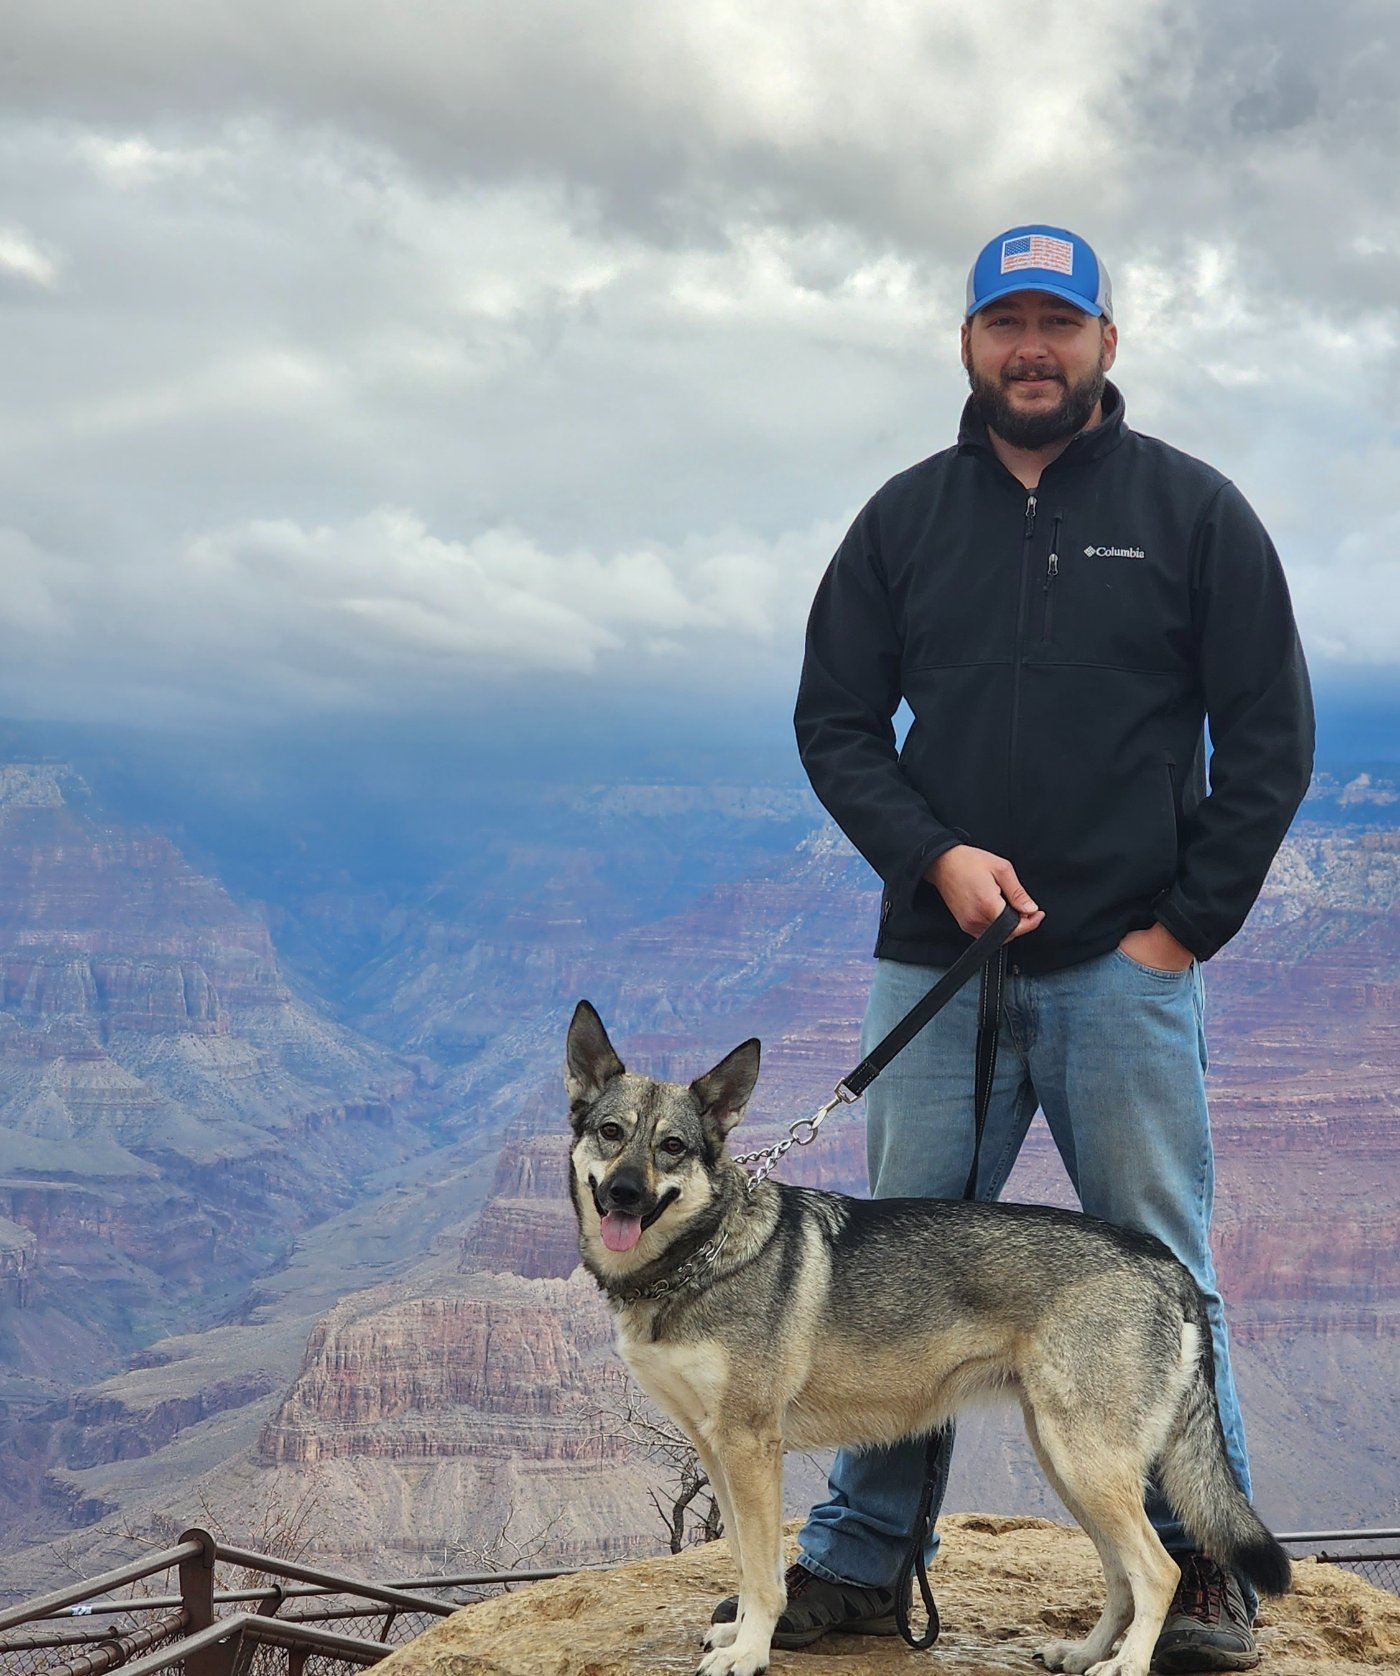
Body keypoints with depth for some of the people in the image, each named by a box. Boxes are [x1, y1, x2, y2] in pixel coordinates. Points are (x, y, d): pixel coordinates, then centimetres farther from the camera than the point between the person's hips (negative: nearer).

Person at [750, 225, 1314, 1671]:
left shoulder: (1192, 510, 3)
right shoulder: (905, 518, 9)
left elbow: (1270, 735, 2)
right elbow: (834, 722, 8)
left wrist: (1189, 922, -4)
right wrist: (935, 856, -8)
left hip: (1128, 968, -2)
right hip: (934, 960, 2)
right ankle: (859, 1558, 19)